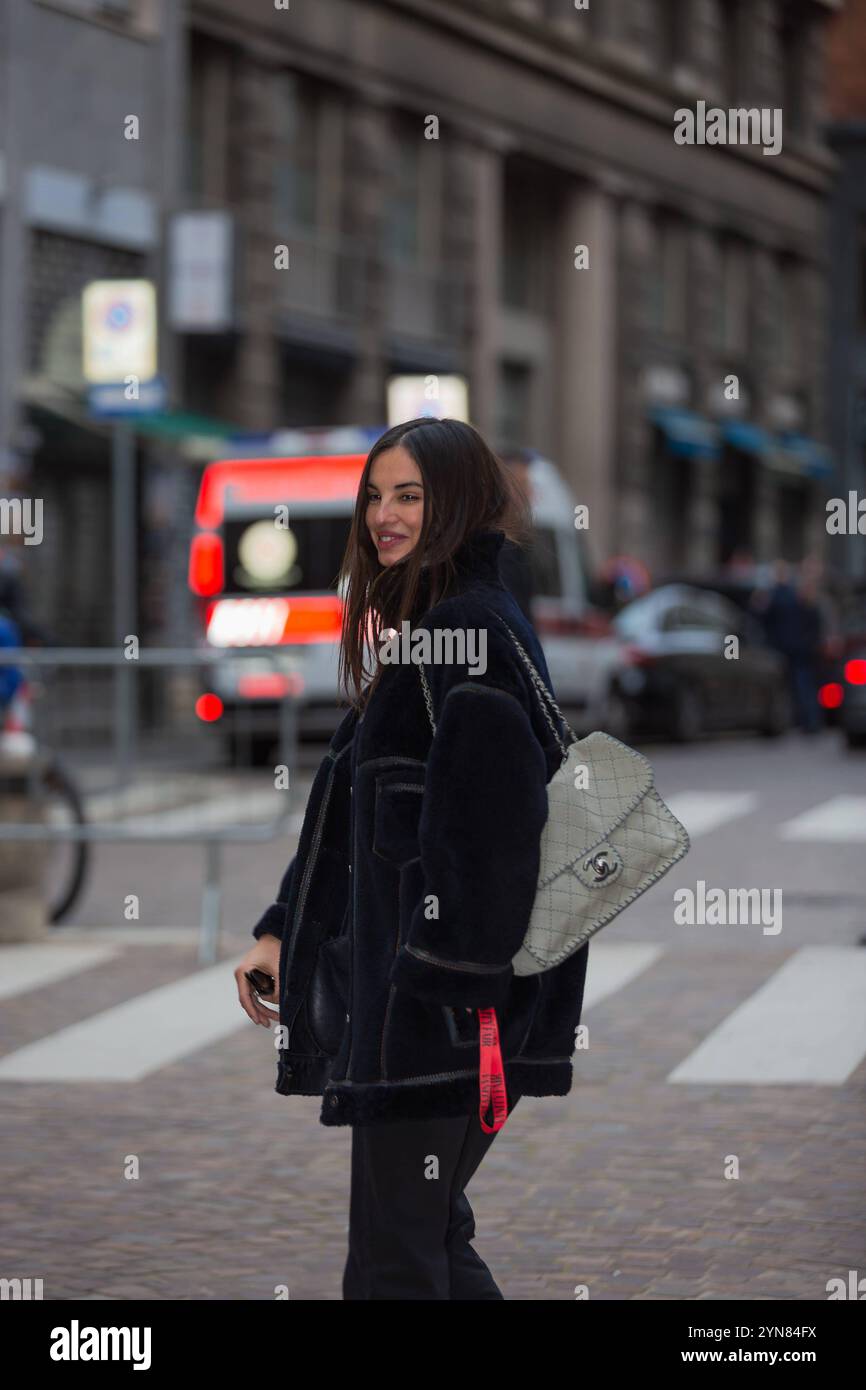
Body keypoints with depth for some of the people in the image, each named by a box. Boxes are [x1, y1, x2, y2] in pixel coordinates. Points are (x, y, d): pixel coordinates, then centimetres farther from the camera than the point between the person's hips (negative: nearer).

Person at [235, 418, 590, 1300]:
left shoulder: (470, 629, -13)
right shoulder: (418, 628, 19)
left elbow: (479, 816, -21)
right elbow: (353, 813, 22)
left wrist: (448, 986, -23)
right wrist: (282, 930, 18)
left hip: (442, 1003, -10)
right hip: (399, 996, 10)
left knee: (392, 1262, -6)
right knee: (430, 1237, 16)